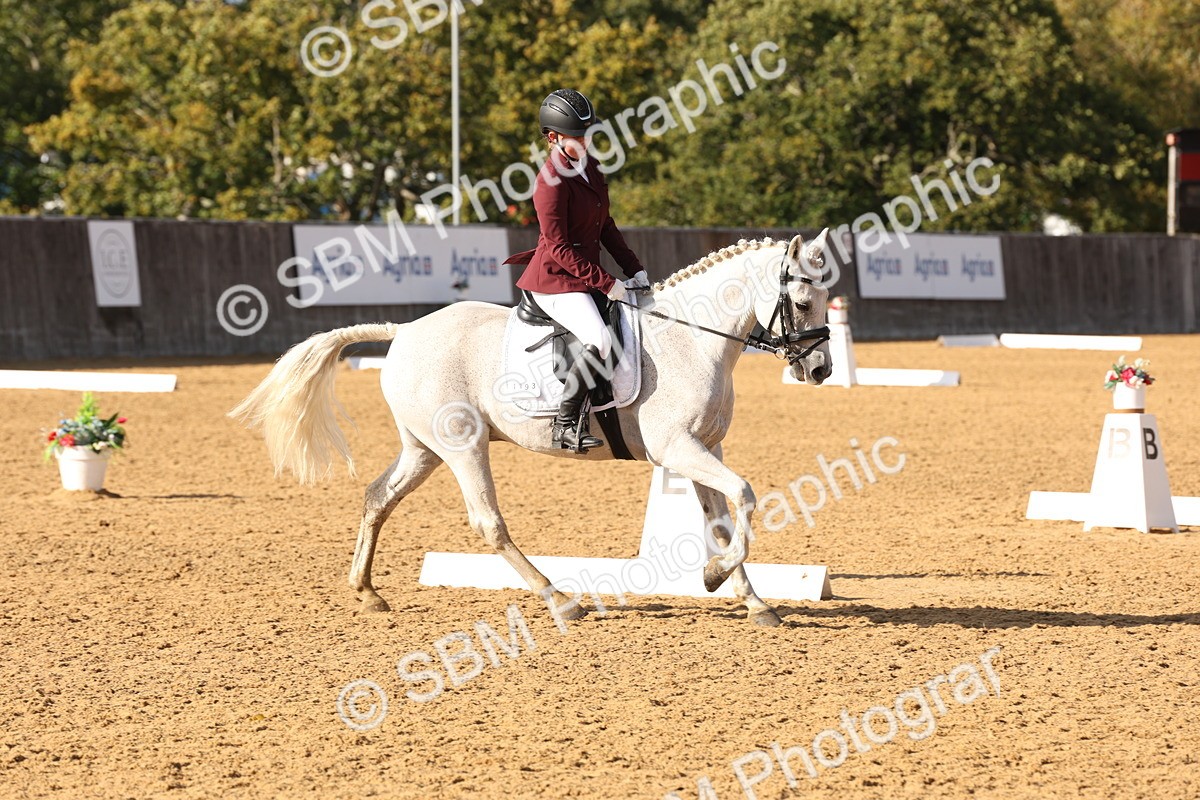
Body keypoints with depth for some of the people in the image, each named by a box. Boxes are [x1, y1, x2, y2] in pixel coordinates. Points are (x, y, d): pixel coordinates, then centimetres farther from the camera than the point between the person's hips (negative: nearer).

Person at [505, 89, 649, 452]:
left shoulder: (589, 166, 8)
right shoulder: (552, 179, -19)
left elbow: (605, 226, 17)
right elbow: (559, 248, -20)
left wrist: (634, 269, 8)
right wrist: (606, 283, -22)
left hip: (585, 273, 10)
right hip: (556, 279, -10)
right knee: (600, 340, -29)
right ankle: (567, 423, -20)